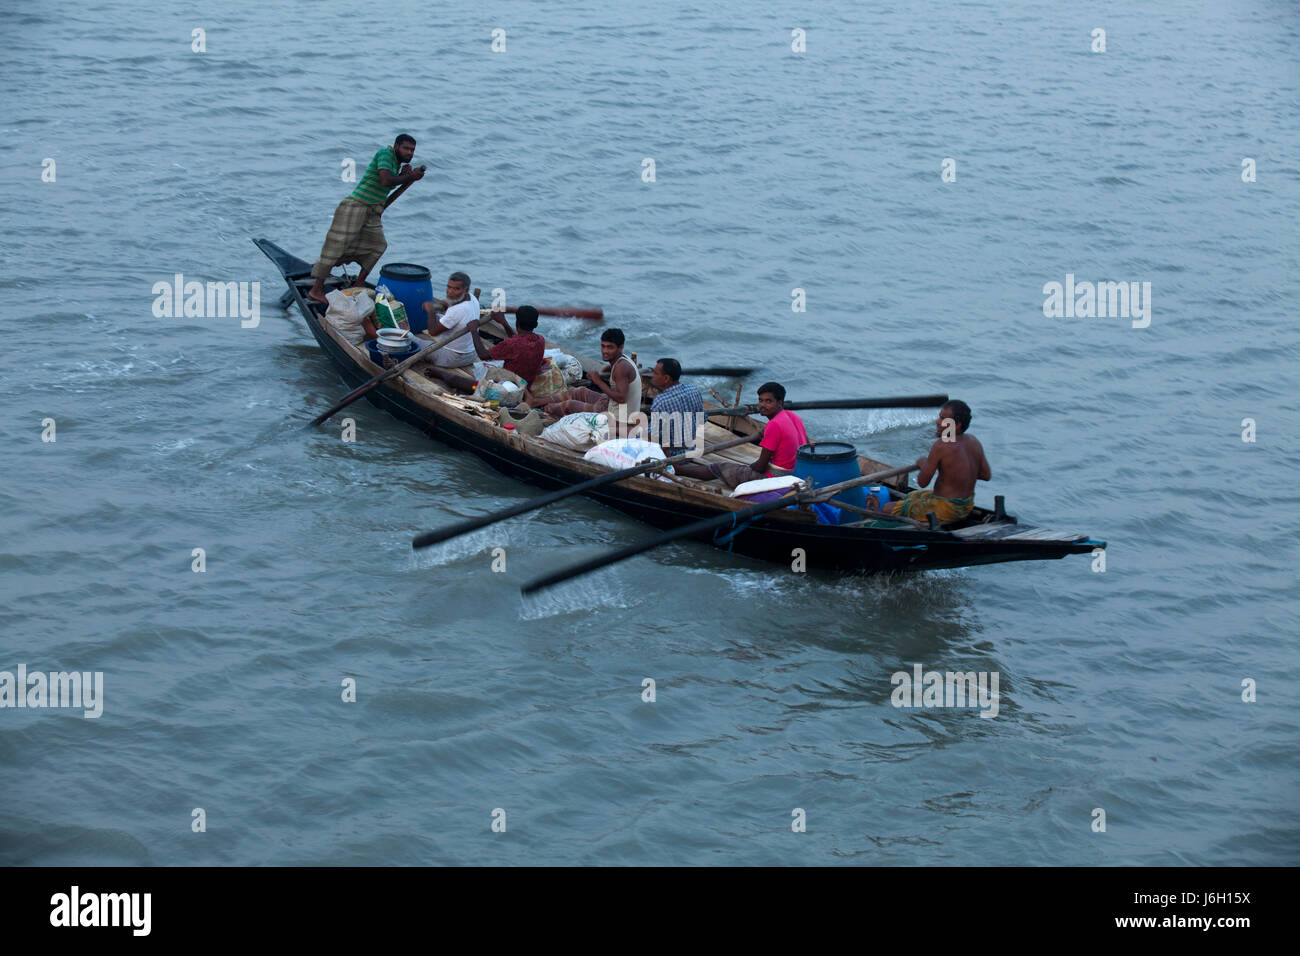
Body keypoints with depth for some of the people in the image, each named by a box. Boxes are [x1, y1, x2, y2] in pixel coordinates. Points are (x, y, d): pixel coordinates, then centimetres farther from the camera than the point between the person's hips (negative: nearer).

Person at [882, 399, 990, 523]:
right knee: (911, 496, 31)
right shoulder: (974, 441, -3)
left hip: (945, 511, -9)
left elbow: (922, 482, -18)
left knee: (887, 509, 2)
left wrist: (923, 464, 2)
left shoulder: (941, 446, -24)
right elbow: (987, 475, 8)